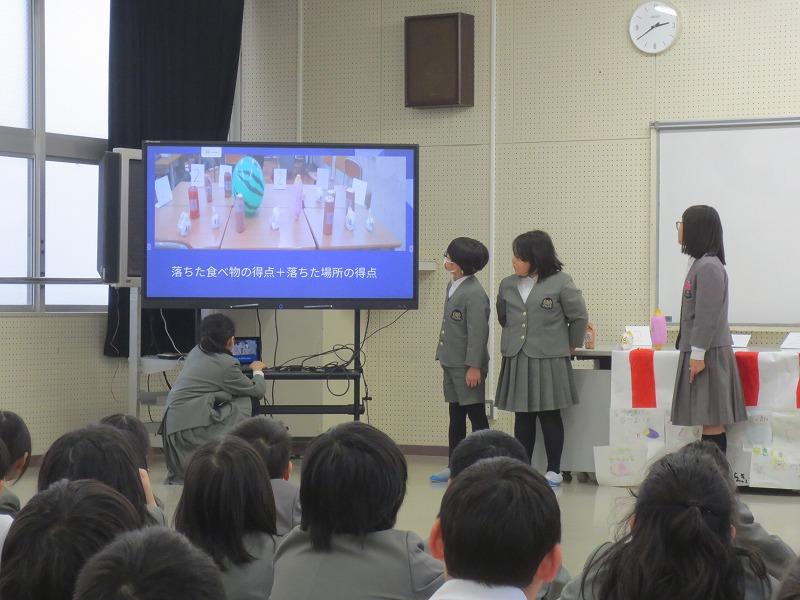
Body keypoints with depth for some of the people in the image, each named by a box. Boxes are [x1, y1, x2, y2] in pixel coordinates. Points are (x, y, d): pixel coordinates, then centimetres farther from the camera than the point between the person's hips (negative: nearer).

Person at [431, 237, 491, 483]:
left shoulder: (474, 294, -19)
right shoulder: (452, 286, 10)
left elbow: (478, 332, -20)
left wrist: (474, 366, -20)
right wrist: (443, 357, 19)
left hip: (467, 366, -9)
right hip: (452, 362, 9)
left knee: (476, 416, 0)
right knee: (455, 416, 15)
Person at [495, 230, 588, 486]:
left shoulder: (560, 282, -8)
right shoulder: (507, 285, 6)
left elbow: (579, 317, 0)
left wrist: (571, 345, 9)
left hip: (549, 360, -4)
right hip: (516, 360, 4)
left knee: (550, 416, 3)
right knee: (522, 417, 8)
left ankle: (554, 470, 13)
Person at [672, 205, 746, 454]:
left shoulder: (709, 267, -14)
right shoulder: (700, 264, 16)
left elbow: (708, 315, -19)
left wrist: (698, 354, -19)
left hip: (708, 354, -10)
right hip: (698, 352, 10)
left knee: (711, 422, -10)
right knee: (708, 423, 8)